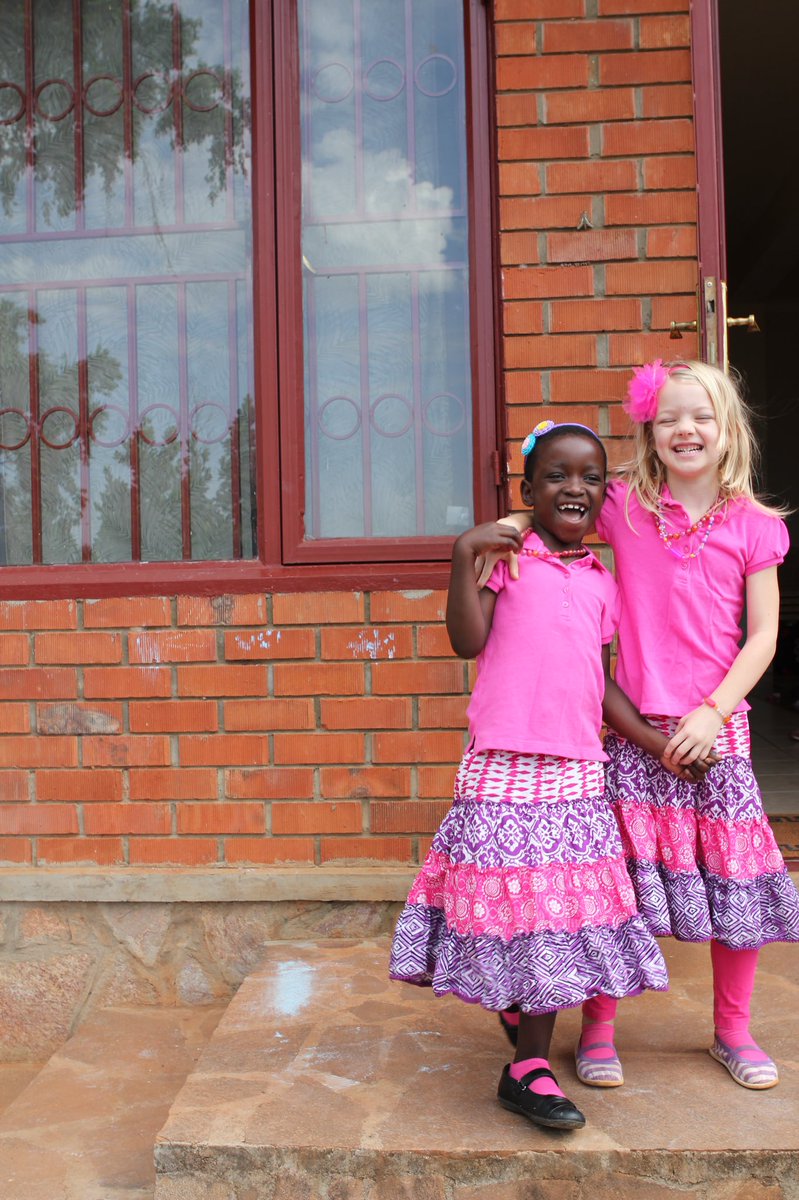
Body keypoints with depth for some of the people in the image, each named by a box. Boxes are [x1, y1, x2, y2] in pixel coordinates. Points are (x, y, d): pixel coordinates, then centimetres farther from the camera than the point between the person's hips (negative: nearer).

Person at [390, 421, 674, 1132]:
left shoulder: (601, 582, 14)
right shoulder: (507, 556, 0)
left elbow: (603, 682, 17)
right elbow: (468, 642, -12)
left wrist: (657, 740, 11)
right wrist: (465, 553, -17)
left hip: (576, 770, 5)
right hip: (502, 763, -4)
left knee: (559, 916, 7)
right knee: (506, 905, 2)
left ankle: (530, 1070, 20)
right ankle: (528, 1048, 19)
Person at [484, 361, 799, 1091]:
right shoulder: (624, 506, 1)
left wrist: (714, 710, -10)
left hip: (716, 726, 1)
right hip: (635, 726, -1)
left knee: (736, 879, 8)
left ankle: (734, 1031, 31)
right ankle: (598, 1030, 21)